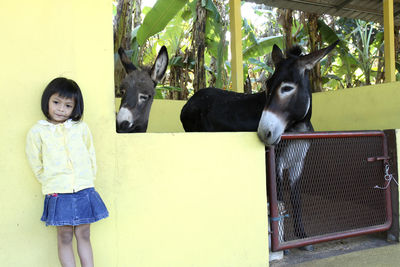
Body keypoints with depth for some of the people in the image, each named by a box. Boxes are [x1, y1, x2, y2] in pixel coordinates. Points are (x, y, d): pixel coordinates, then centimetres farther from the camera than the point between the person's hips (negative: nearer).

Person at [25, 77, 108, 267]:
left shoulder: (81, 128, 4)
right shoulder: (37, 132, 0)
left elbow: (91, 157, 11)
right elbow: (36, 164, 5)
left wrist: (88, 180, 6)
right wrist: (51, 183, 1)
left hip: (84, 190, 2)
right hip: (57, 193, -1)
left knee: (84, 235, 10)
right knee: (64, 237, 6)